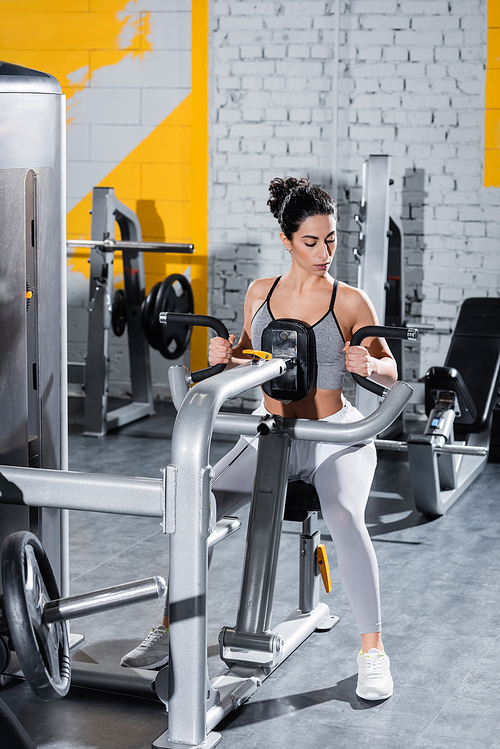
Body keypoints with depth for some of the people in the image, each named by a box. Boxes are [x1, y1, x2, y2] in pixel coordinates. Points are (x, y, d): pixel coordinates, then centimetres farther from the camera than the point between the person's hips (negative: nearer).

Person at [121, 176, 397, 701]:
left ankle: (372, 650, -18)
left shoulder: (349, 301, -5)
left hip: (335, 437, -3)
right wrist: (225, 356, -7)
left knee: (344, 518, -33)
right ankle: (171, 629, -2)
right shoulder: (259, 293, 4)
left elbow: (390, 373, -2)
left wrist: (369, 365, -25)